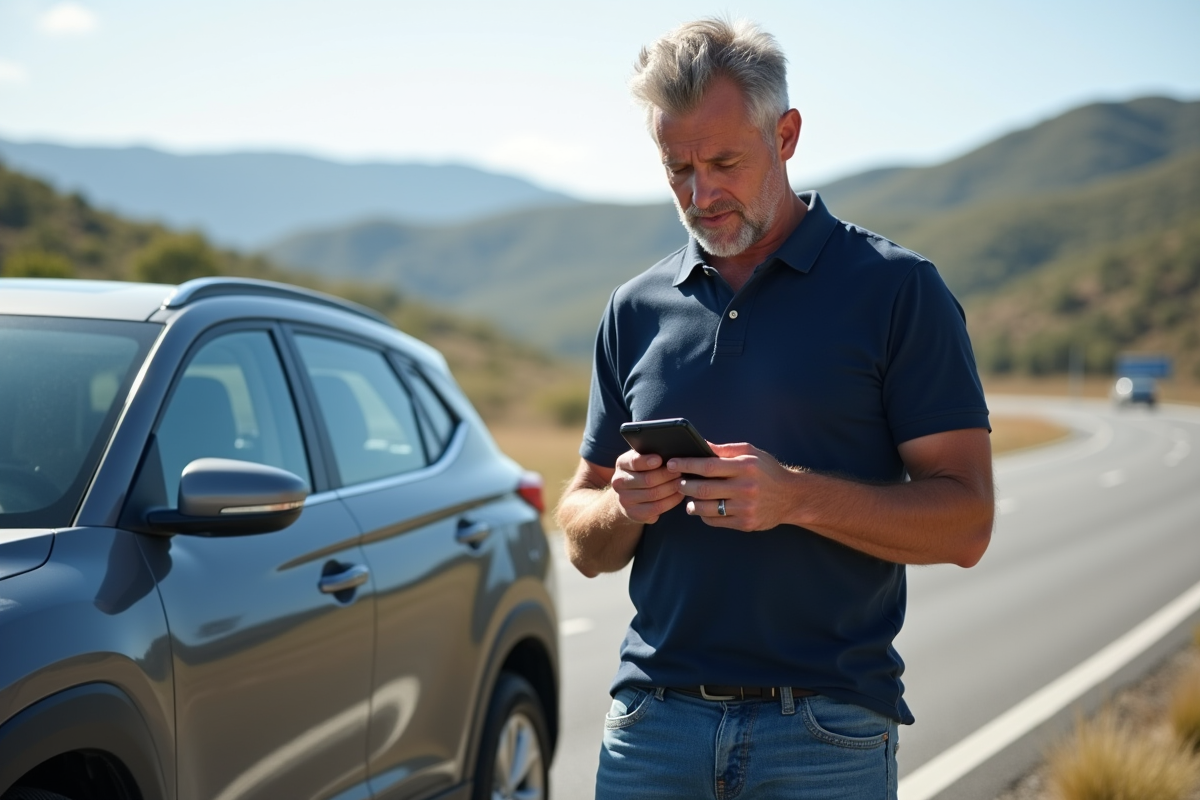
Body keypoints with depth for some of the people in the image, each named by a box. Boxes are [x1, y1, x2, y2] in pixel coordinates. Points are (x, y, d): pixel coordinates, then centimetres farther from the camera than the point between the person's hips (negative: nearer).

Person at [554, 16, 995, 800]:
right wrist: (624, 505, -9)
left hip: (827, 735, -3)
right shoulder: (638, 308, 10)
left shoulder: (896, 288, -2)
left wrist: (799, 495, -20)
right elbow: (586, 547, 13)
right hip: (654, 724, 3)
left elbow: (965, 522, -6)